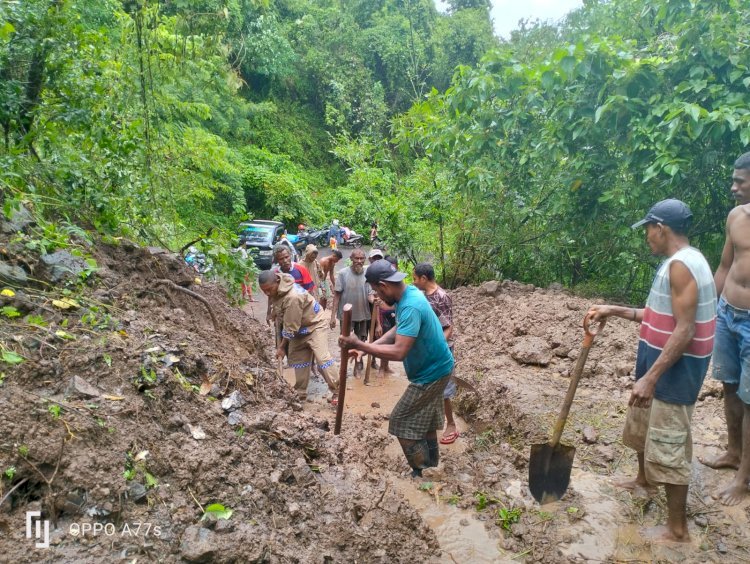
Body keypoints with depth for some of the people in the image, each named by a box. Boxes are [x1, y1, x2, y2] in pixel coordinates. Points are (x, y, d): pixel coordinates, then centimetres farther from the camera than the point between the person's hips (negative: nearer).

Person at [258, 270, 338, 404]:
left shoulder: (292, 297, -37)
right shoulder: (276, 289, -10)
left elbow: (291, 327, -28)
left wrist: (282, 346, -17)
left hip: (314, 324, -9)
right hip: (299, 327, 9)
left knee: (322, 358, -16)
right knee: (297, 357, 11)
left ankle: (336, 391, -6)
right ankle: (301, 393, 22)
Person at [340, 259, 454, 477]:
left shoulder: (411, 307, -33)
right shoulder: (409, 293, -2)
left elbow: (398, 352, -37)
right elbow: (398, 330, 7)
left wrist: (360, 344, -31)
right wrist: (366, 349, -2)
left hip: (431, 373, -10)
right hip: (435, 367, 10)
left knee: (401, 423, 1)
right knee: (424, 416, 26)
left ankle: (421, 475, 13)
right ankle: (431, 459, 46)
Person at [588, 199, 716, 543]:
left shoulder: (681, 265, -23)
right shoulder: (679, 263, 10)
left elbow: (684, 330, -27)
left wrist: (650, 377, -28)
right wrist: (616, 311, 15)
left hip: (675, 370, -11)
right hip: (663, 364, 11)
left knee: (668, 445, 0)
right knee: (641, 424, 26)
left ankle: (677, 528, 15)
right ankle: (645, 481, 50)